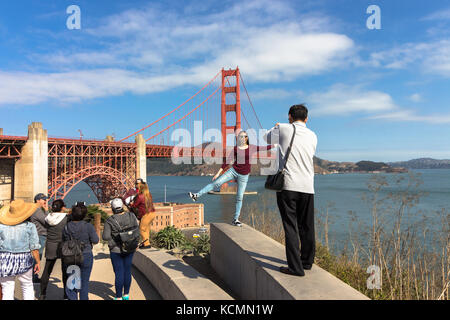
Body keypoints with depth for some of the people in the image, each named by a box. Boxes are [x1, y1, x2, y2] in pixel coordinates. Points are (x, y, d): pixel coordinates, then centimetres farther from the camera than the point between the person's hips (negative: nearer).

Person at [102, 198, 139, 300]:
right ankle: (126, 294, 27)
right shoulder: (131, 215, -8)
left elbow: (105, 237, -17)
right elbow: (136, 227, 2)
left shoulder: (109, 221, -16)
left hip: (116, 250, -3)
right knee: (127, 271, 15)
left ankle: (118, 297, 16)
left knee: (119, 273, 6)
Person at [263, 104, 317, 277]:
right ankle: (307, 261, 28)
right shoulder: (312, 136, 11)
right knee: (306, 226, 15)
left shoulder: (283, 129, 0)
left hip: (288, 186, -4)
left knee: (290, 226, -2)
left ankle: (295, 267, -1)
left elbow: (266, 138, 16)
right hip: (307, 187, 4)